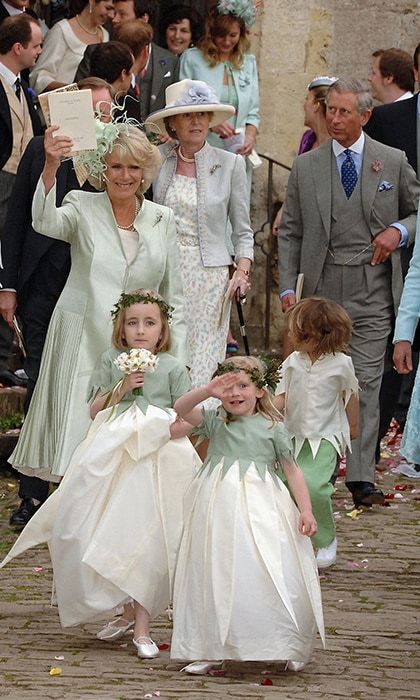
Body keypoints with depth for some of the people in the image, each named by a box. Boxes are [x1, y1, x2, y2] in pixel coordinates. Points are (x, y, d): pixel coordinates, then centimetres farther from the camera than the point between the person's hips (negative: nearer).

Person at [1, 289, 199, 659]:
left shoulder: (173, 368, 1)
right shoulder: (111, 361, 7)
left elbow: (187, 421, 0)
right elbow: (96, 410, 7)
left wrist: (159, 431, -17)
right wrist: (120, 388, -8)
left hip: (157, 461, -3)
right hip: (113, 461, 3)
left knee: (146, 539, -7)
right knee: (112, 538, 4)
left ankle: (142, 626, -2)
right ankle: (128, 612, 24)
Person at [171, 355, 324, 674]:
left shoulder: (273, 428, 2)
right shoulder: (215, 422, 6)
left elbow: (292, 470, 4)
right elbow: (181, 408, -7)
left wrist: (306, 510, -3)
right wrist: (207, 391, -23)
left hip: (261, 511, -2)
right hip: (220, 509, 2)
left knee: (275, 578, -7)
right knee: (217, 577, 5)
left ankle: (288, 647, 9)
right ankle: (211, 649, 14)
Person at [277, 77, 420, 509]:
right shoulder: (305, 167, 7)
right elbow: (290, 233, 9)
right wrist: (287, 287, 0)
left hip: (372, 291, -1)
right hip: (321, 288, 1)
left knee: (366, 383, -5)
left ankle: (361, 478, -5)